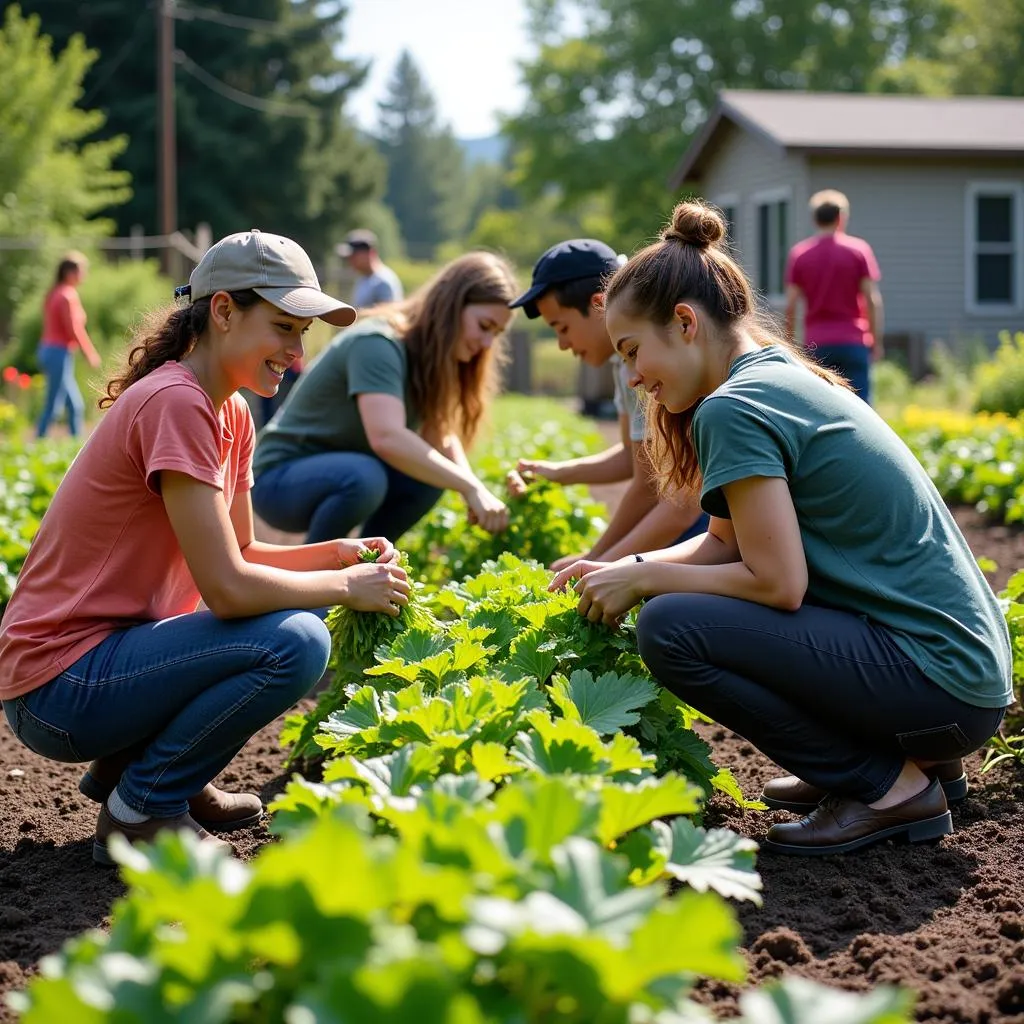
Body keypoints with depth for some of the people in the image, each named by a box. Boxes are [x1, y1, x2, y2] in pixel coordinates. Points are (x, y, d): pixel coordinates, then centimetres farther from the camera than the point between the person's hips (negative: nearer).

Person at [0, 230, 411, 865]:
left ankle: (129, 762, 13)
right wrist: (346, 587, -12)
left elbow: (241, 555, 11)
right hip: (57, 688, -10)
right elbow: (228, 587, -25)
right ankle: (140, 812, -6)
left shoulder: (231, 413, 9)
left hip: (113, 645, 10)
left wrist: (336, 554, -4)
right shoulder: (175, 402, -20)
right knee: (297, 643, -23)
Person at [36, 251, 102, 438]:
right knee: (52, 406, -7)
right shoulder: (68, 295, -14)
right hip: (61, 354, -10)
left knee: (76, 406, 12)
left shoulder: (54, 293, 14)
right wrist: (90, 354, -9)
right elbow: (74, 329, -18)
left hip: (49, 350, 10)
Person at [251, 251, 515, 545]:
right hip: (280, 480, -8)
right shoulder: (378, 344, -25)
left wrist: (473, 487, -22)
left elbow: (440, 435, -3)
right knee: (365, 477, -35)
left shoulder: (428, 353, 3)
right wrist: (470, 488, -39)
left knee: (430, 474, -10)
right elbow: (387, 438, -39)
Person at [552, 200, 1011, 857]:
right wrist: (624, 569, 8)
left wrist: (641, 580, -7)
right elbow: (729, 541, 18)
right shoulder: (790, 376, 14)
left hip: (940, 684, -10)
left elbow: (778, 582, -19)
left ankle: (889, 787, -5)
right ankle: (916, 756, 17)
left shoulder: (732, 408, -15)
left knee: (670, 627, -18)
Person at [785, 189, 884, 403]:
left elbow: (790, 305, 0)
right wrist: (876, 340, 2)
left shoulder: (798, 254, 3)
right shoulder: (859, 249, 0)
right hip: (853, 341, -1)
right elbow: (872, 299, -5)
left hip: (815, 343, 1)